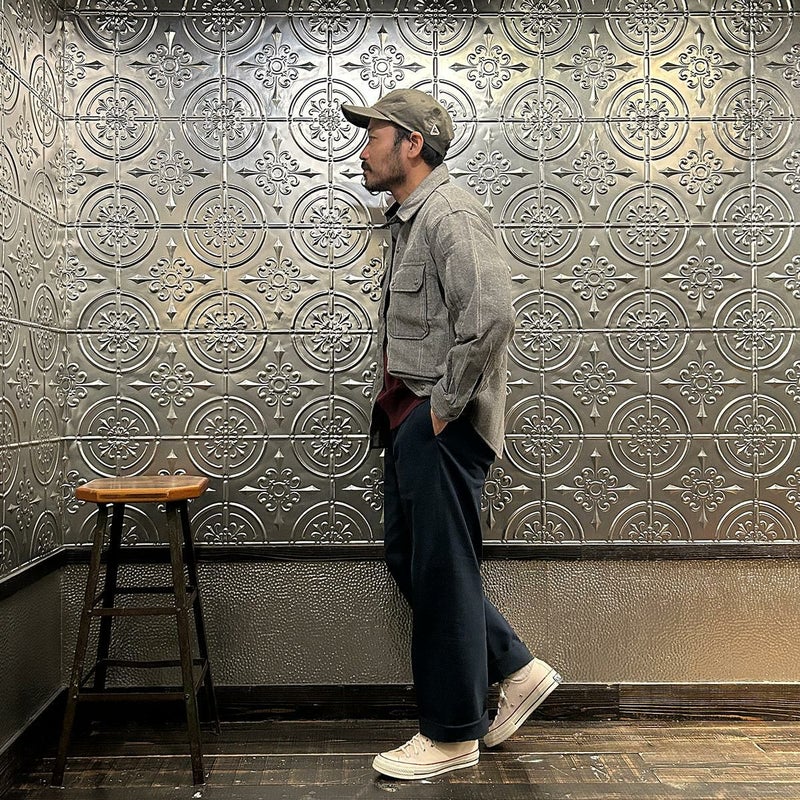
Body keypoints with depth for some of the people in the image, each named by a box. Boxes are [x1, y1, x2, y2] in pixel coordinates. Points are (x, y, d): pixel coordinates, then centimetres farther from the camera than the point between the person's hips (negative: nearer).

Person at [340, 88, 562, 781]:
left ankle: (452, 735, 17)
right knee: (408, 557, 15)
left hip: (443, 423, -10)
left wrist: (443, 405, -20)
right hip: (410, 414, 10)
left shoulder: (451, 213, -14)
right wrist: (394, 387, 16)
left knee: (440, 569, -1)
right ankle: (517, 670, 27)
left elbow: (490, 317, -28)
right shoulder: (409, 219, 18)